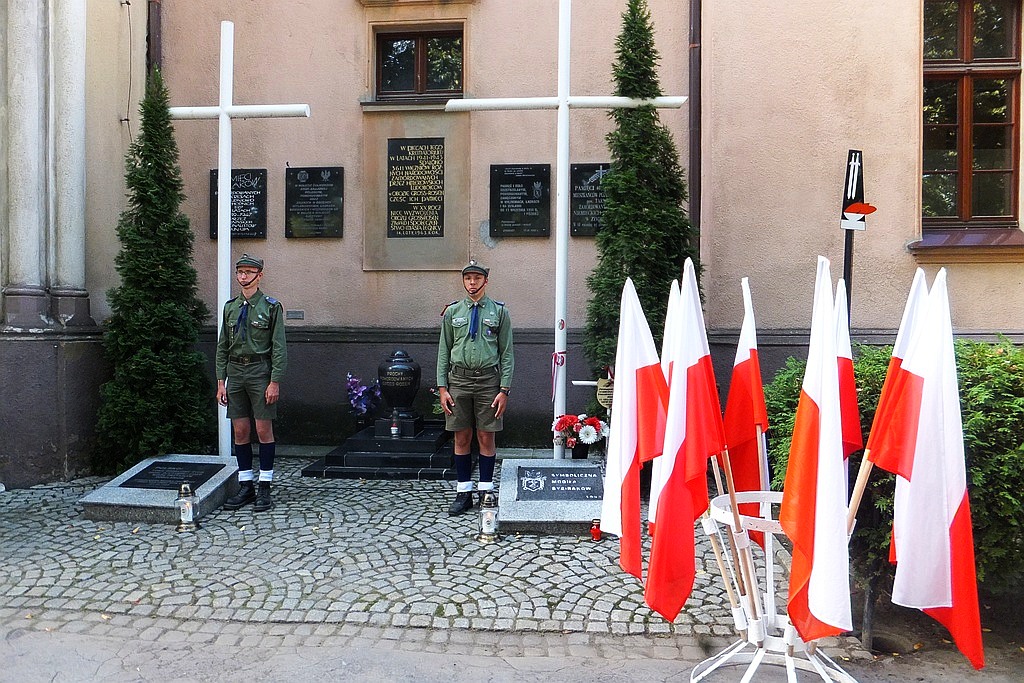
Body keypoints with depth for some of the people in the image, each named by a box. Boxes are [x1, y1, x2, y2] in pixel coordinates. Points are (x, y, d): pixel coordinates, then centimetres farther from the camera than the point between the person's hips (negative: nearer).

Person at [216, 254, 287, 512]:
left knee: (263, 430, 0)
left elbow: (279, 348, -6)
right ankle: (245, 487, 18)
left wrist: (275, 382, -13)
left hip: (260, 372, -5)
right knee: (240, 431, 7)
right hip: (235, 372, 5)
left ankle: (264, 488, 9)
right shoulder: (230, 307, 11)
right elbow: (222, 347, 13)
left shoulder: (271, 306, -3)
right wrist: (221, 381, 7)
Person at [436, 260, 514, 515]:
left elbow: (507, 353, 3)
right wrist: (442, 388, 2)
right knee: (462, 438, 7)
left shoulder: (499, 312, 4)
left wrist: (504, 390, -4)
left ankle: (486, 491, 15)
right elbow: (444, 351, 10)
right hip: (458, 380, 2)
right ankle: (464, 493, 17)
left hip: (488, 380, -1)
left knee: (486, 438, 4)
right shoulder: (452, 312, 9)